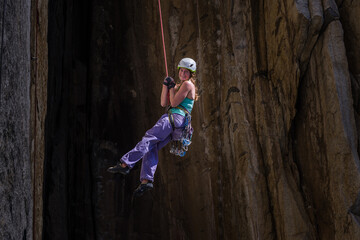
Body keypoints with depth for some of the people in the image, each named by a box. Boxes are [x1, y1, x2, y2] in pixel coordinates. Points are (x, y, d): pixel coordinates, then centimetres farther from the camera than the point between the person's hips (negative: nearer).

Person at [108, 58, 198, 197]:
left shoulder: (188, 84, 0)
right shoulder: (179, 86, 28)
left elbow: (174, 103, -8)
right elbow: (164, 103, 19)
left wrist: (172, 87, 5)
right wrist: (165, 86, 9)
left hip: (176, 118, -9)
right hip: (172, 122, 9)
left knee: (148, 139, -20)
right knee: (151, 148, -5)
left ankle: (125, 164, -30)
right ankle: (146, 180, -17)